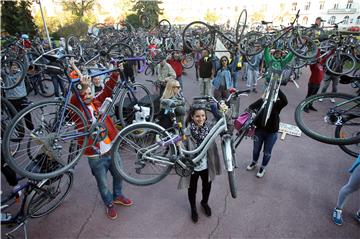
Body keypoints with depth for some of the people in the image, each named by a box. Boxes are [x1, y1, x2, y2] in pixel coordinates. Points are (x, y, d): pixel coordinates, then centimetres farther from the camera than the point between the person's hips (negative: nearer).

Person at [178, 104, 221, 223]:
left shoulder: (209, 127, -12)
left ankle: (204, 202, 61)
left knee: (207, 186, 27)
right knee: (192, 189, 21)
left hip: (206, 165, 3)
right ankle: (193, 209, 52)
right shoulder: (187, 132, -24)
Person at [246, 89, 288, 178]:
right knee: (256, 149, 21)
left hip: (271, 133, -1)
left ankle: (262, 168, 39)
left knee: (267, 153, 14)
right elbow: (250, 107, -19)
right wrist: (261, 99, -31)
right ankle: (254, 162, 49)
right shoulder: (262, 102, -8)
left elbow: (285, 101, -35)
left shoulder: (277, 104, -13)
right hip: (259, 131, 2)